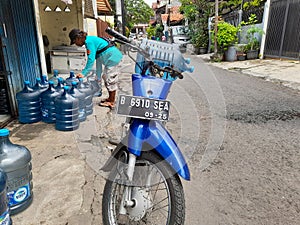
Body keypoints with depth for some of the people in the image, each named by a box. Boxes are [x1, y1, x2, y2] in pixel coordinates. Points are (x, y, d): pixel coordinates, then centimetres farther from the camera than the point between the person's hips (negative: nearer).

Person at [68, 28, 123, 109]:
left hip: (113, 58, -10)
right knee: (106, 78, 19)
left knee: (110, 80, -2)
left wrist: (83, 73, -14)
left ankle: (111, 102, 10)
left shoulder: (89, 41, -15)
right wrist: (98, 76, 18)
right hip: (113, 58, 10)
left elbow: (91, 60, -19)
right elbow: (98, 60, 16)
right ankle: (110, 98, 30)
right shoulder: (91, 40, 14)